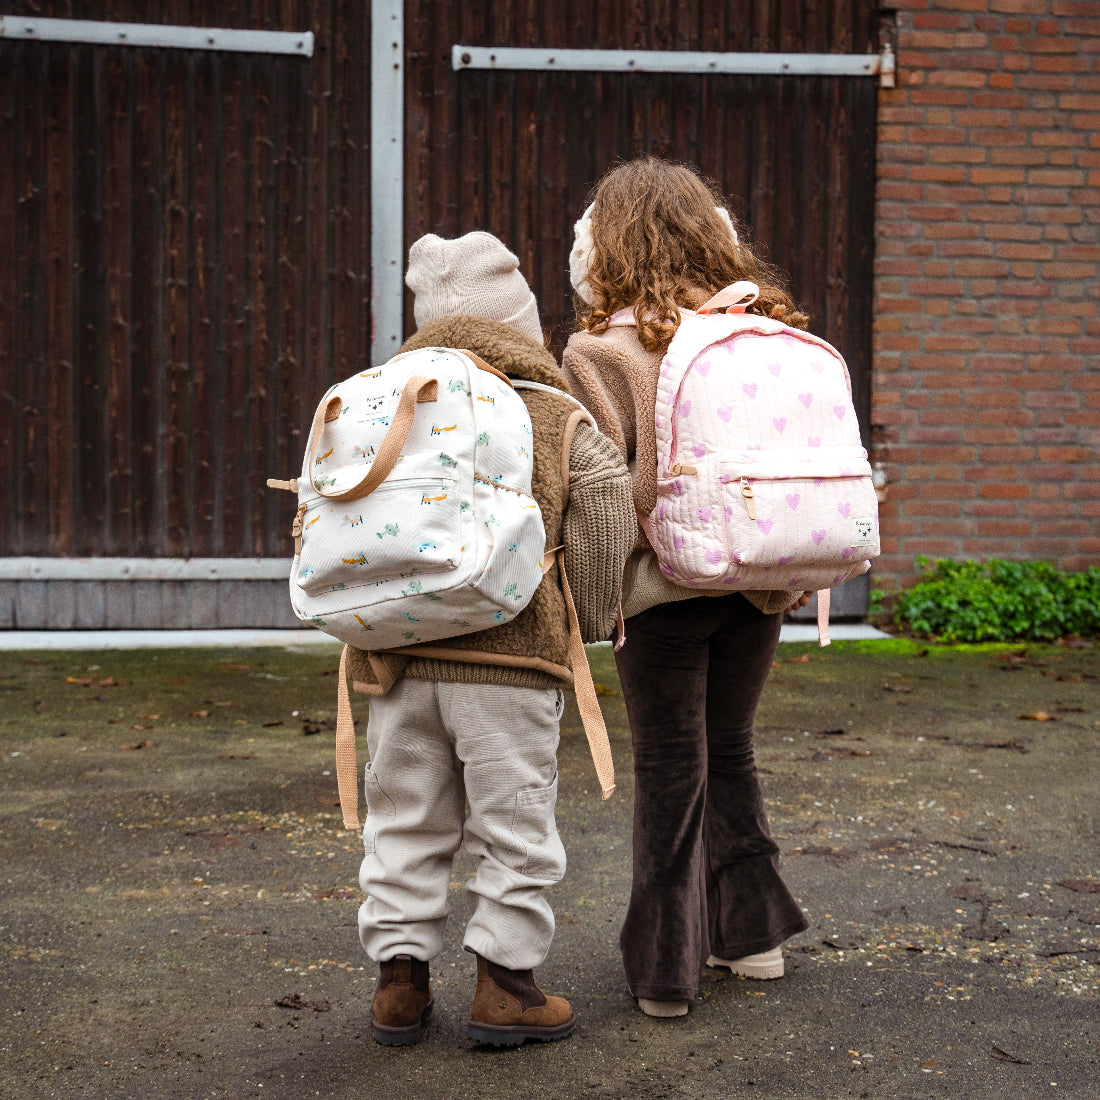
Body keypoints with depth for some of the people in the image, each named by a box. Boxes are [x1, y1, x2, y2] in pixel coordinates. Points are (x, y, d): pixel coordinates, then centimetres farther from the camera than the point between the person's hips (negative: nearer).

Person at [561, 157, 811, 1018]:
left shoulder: (605, 348, -11)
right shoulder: (766, 329, 1)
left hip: (666, 585, -4)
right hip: (763, 581, 4)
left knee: (671, 770, 7)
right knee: (729, 751, 21)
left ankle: (667, 968, 15)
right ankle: (754, 931, 29)